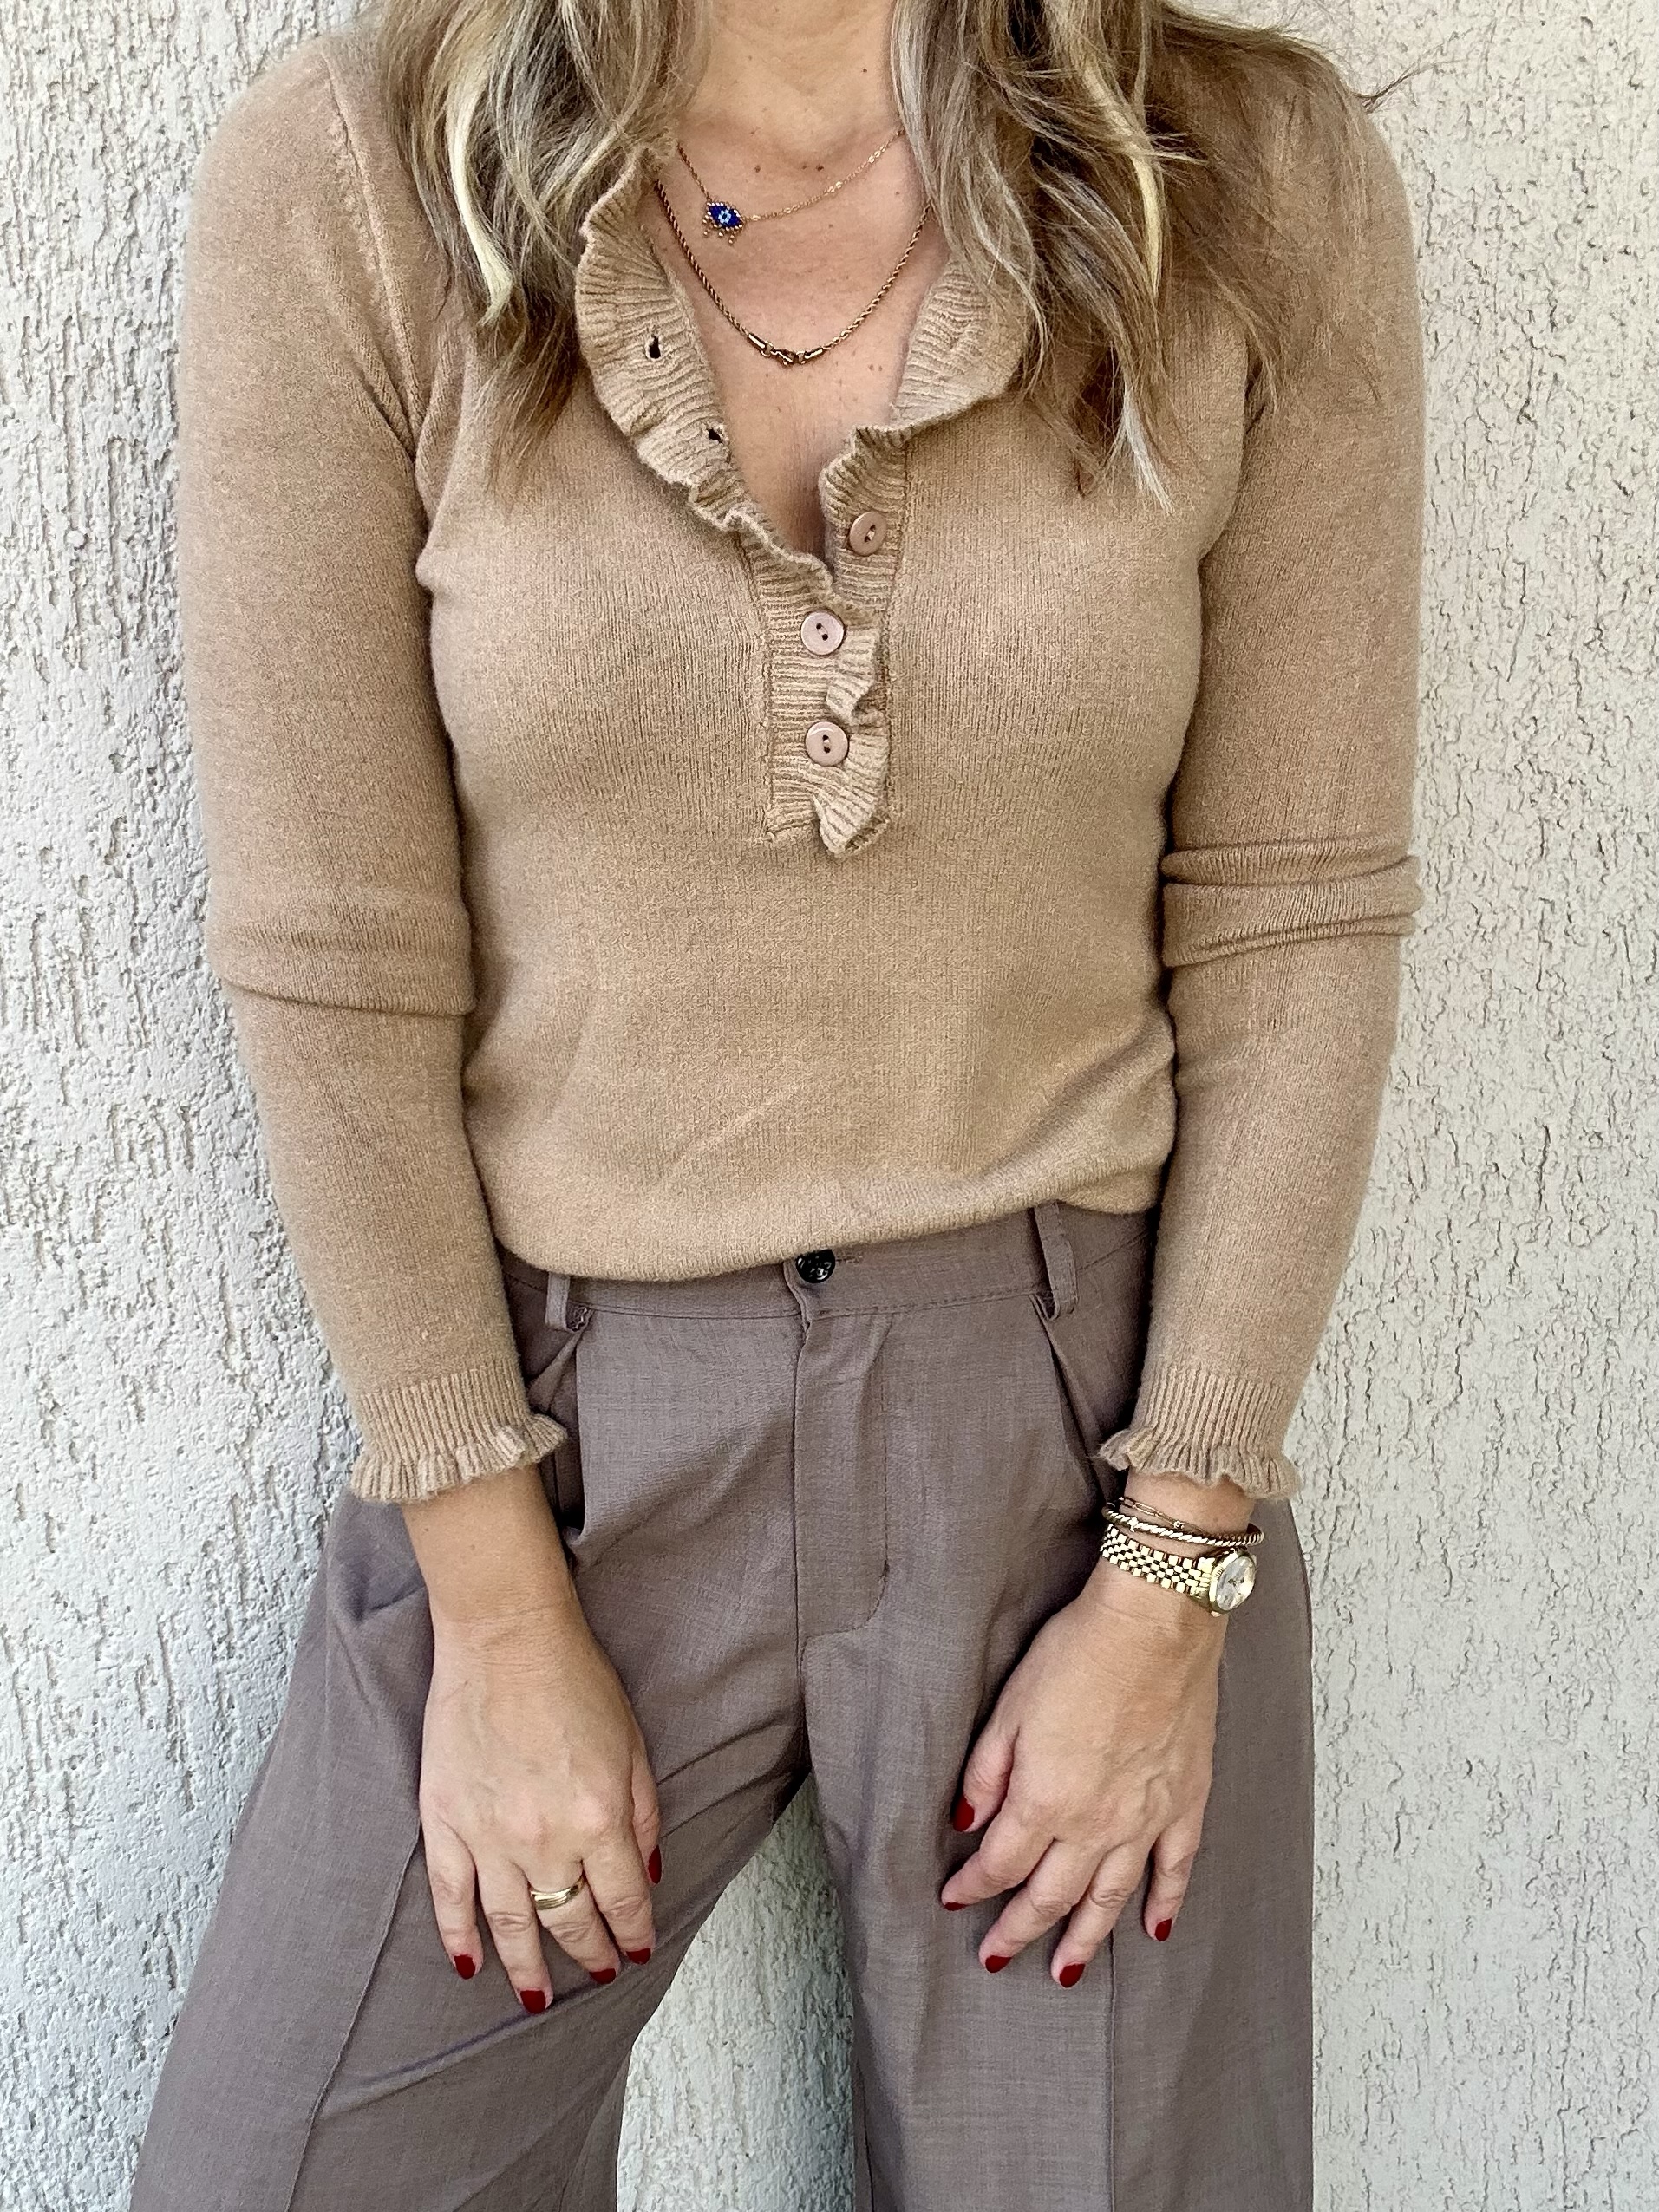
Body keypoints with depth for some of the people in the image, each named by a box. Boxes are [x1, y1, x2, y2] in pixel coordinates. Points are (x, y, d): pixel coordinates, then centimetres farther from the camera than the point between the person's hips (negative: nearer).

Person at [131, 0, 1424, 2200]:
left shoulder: (1264, 191, -5)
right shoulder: (344, 184, -8)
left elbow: (1295, 927, -4)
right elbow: (331, 963, -8)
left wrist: (1174, 1584, -5)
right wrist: (499, 1608, -6)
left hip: (1081, 1415, 1)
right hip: (558, 1413, 0)